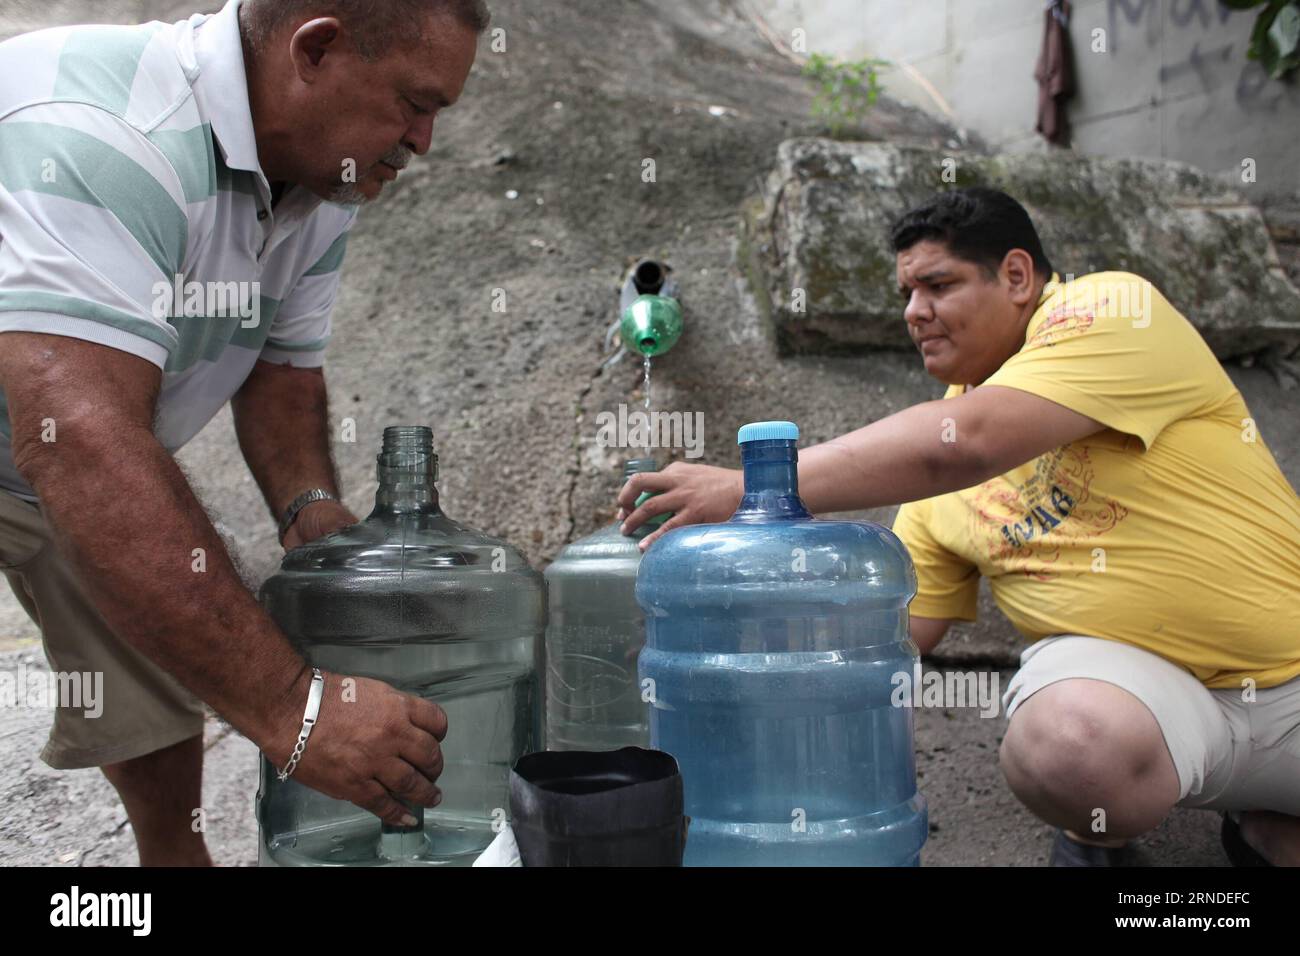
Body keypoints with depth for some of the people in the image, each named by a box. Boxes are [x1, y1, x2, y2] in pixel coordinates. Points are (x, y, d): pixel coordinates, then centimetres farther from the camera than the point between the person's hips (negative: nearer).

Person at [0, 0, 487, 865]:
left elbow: (282, 366, 0)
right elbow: (79, 446, -46)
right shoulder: (98, 135, -37)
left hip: (90, 452, 7)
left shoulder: (324, 180, -10)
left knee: (159, 712, 11)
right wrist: (289, 704, -48)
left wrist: (311, 506, -20)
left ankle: (177, 845, 35)